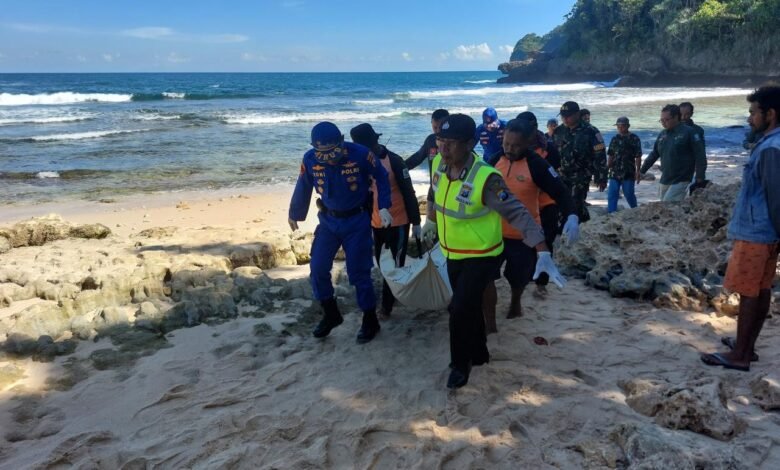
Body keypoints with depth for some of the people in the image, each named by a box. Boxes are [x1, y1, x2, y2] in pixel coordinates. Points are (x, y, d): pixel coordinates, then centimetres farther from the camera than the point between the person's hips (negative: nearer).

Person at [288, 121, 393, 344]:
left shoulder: (360, 154, -21)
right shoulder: (310, 159, -13)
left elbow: (381, 177, -5)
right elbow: (302, 188, 4)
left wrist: (384, 207, -13)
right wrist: (294, 215, 16)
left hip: (357, 220, -3)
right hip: (328, 220, 4)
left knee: (359, 272, -1)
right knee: (318, 268, 0)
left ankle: (370, 321, 18)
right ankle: (331, 314, 22)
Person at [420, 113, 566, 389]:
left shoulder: (486, 178, -29)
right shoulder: (439, 164, -9)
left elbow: (518, 214, -29)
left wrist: (544, 255, -35)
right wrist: (430, 223, 27)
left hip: (482, 256, -6)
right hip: (452, 254, 6)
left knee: (461, 309, -9)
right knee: (468, 307, 20)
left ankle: (461, 364, 17)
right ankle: (478, 354, 43)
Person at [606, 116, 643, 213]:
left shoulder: (634, 139, -3)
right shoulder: (615, 139, 10)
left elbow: (638, 157, -5)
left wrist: (638, 171, -9)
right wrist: (607, 168, 9)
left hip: (628, 173, -4)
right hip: (614, 173, 4)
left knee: (629, 195, 5)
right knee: (611, 196, 0)